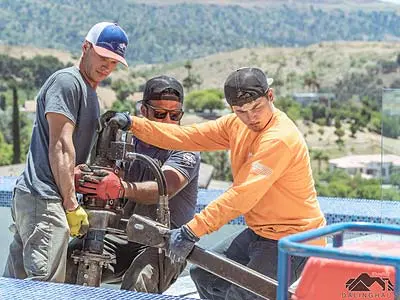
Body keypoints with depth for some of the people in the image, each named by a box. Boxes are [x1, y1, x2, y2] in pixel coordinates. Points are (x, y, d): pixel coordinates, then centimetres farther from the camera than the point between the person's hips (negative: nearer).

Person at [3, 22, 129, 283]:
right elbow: (60, 146, -14)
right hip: (43, 200, -10)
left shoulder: (89, 92, 25)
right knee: (46, 286, -17)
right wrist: (71, 204, -15)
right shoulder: (67, 80, -6)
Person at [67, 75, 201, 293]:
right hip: (122, 235, 4)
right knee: (65, 265, -20)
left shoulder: (186, 150, -5)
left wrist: (122, 188, -45)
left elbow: (164, 189, -24)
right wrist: (81, 176, -27)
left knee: (138, 286, -35)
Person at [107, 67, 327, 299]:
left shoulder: (280, 138, -25)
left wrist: (192, 231, -28)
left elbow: (241, 196, -29)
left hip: (292, 239, -9)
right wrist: (133, 124, -6)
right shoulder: (237, 124, 1)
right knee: (205, 277, 15)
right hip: (259, 232, 9)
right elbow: (187, 137, 1)